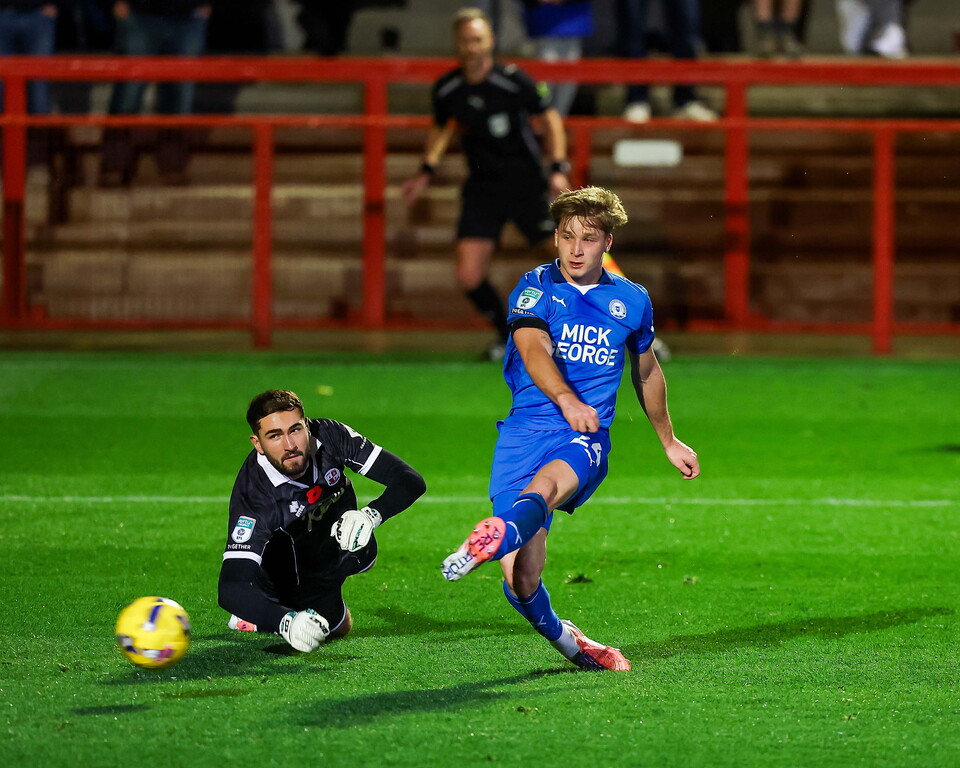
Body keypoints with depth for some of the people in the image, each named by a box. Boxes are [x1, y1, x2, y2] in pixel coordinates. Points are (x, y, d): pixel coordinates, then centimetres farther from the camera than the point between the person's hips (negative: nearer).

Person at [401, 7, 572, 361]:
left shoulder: (514, 81, -15)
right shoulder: (446, 90, -3)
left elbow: (550, 119, -3)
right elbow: (441, 128, 18)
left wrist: (558, 168, -13)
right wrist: (427, 169, 7)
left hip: (526, 184, -3)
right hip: (482, 188, 3)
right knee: (469, 278, -7)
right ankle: (509, 335, 18)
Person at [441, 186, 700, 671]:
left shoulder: (631, 301, 13)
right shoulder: (535, 288, 3)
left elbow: (646, 372, 32)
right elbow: (533, 349, -16)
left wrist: (668, 441, 43)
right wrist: (566, 400, -36)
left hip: (586, 438, 1)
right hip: (525, 430, -1)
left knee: (545, 486, -38)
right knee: (521, 582, -10)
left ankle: (495, 536, -67)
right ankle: (568, 643, 18)